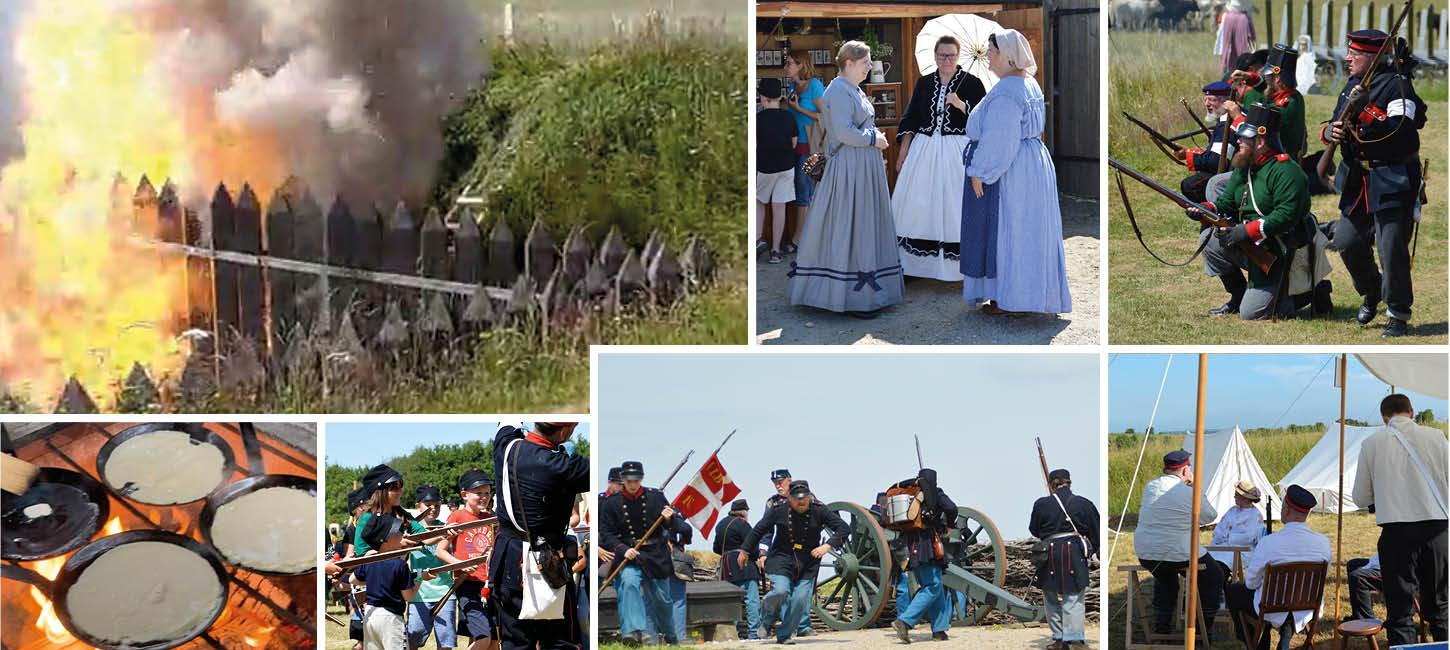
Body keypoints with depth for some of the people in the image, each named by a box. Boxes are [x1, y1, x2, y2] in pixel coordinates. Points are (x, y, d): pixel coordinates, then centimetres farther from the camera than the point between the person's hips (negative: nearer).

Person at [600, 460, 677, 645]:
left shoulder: (656, 497, 1)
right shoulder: (611, 503, -3)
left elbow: (672, 527, 10)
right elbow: (606, 534, -5)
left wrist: (669, 519, -15)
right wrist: (623, 550, -20)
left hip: (656, 554, 1)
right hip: (628, 554, -1)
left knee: (662, 598, 8)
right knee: (629, 582, -30)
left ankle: (670, 635, 34)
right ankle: (633, 630, -36)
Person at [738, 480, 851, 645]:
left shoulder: (819, 511, -7)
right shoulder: (778, 511, -6)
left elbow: (844, 528, -6)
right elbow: (759, 530, 8)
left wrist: (827, 546, -19)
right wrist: (744, 551, 14)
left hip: (807, 564, 1)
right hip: (781, 559, -1)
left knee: (800, 599, -10)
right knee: (780, 591, -23)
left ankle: (785, 634, 10)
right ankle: (769, 616, 13)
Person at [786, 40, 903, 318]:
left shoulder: (854, 90, 17)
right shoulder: (839, 91, -15)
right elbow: (844, 132, -24)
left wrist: (874, 137, 12)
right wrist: (874, 139, -13)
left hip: (865, 167, 11)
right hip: (849, 167, -11)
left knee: (864, 227, 12)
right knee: (848, 227, -6)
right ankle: (852, 296, -4)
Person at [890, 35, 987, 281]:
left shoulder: (972, 83, 0)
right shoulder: (924, 83, 11)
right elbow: (910, 120, 12)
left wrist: (961, 105, -20)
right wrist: (902, 154, 8)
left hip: (957, 151, -4)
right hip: (924, 150, 4)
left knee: (955, 207, -5)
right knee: (918, 203, 3)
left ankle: (960, 264, 0)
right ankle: (917, 262, 10)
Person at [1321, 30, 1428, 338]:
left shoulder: (1397, 85, -11)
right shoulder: (1352, 85, 13)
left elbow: (1402, 131, -24)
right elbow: (1336, 123, 18)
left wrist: (1367, 114, -31)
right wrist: (1329, 131, -5)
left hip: (1393, 182, -8)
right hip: (1359, 182, 8)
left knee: (1391, 248, -9)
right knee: (1347, 242, 7)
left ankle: (1399, 317, 2)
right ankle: (1371, 294, 32)